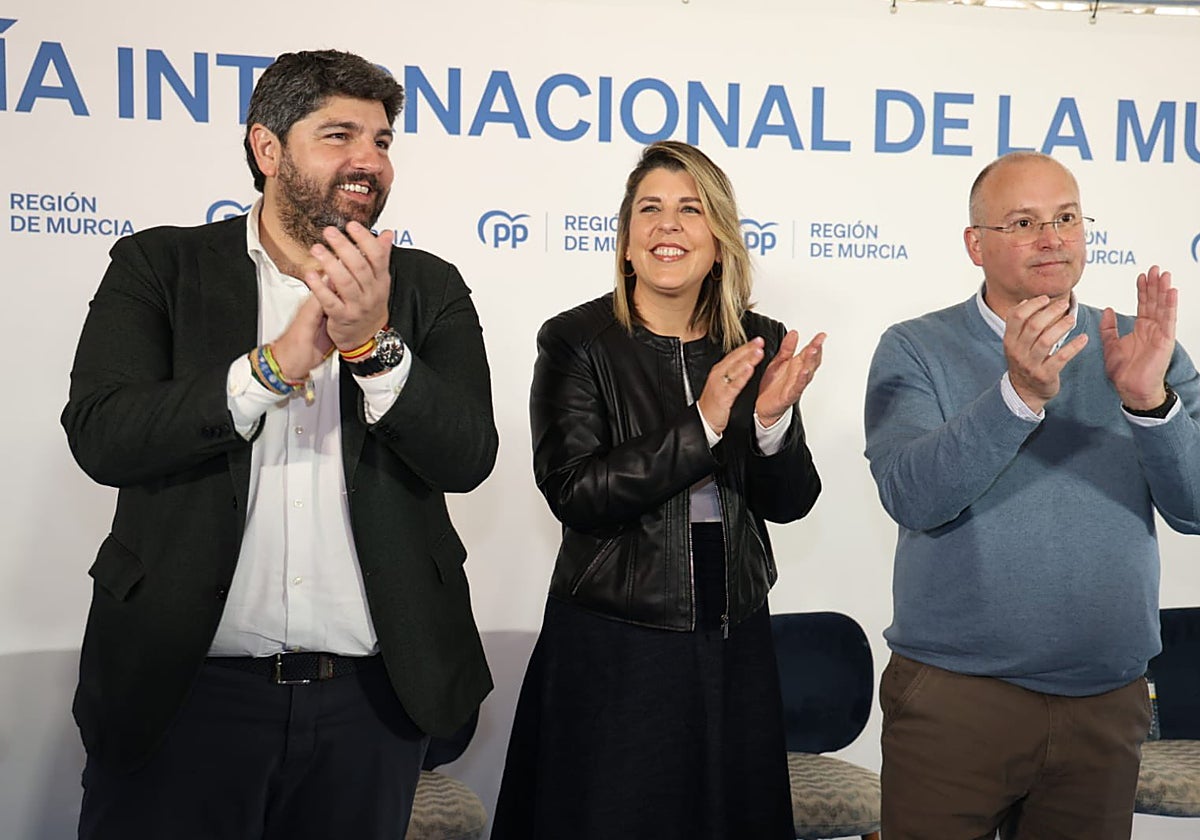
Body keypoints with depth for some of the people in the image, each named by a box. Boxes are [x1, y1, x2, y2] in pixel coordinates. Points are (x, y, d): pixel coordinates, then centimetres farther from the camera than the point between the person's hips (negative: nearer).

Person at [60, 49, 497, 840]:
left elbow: (468, 457, -6)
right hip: (185, 686, -1)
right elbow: (100, 435, -11)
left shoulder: (430, 288, 5)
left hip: (372, 695, 2)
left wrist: (373, 343, -21)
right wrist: (278, 364, -21)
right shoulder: (159, 265, 2)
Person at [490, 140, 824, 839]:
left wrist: (772, 420, -18)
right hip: (612, 646, -3)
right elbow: (574, 494, -18)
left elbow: (789, 503, 1)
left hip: (735, 642, 4)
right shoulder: (577, 342, -8)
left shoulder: (760, 344, 2)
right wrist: (701, 427, -23)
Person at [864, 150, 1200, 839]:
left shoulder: (1141, 349, 3)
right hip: (955, 696, -3)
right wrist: (1020, 394, -32)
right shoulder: (915, 351, -5)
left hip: (1108, 703, 3)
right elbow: (911, 496, -20)